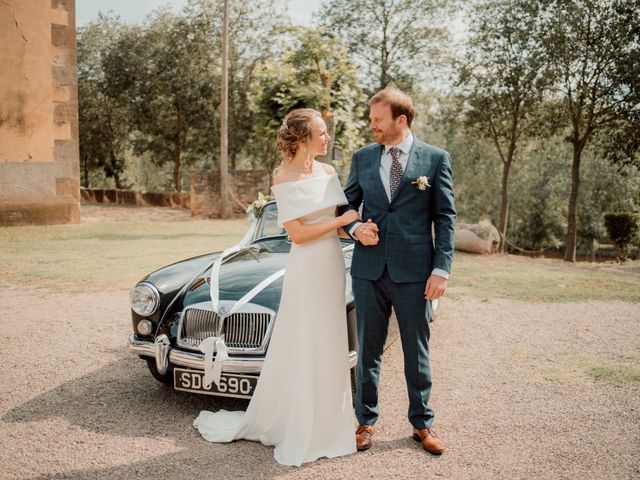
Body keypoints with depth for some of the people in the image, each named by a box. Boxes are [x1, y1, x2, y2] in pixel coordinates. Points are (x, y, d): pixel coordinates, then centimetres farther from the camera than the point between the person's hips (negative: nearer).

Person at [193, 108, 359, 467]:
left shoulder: (328, 172, 6)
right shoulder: (285, 180, -14)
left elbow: (342, 217, 9)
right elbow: (298, 235, -18)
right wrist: (342, 220, -15)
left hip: (334, 265, 7)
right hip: (307, 270, -7)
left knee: (330, 348, 15)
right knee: (301, 350, 3)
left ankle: (324, 421, 32)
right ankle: (295, 427, 20)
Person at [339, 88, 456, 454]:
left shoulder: (436, 159, 0)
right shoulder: (362, 158, 8)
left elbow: (445, 217, -1)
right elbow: (347, 205, 14)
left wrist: (442, 269, -8)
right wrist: (355, 228, -8)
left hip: (414, 272, -2)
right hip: (369, 270, 2)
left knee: (417, 351, 10)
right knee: (368, 349, 10)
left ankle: (422, 422, 26)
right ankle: (367, 420, 26)